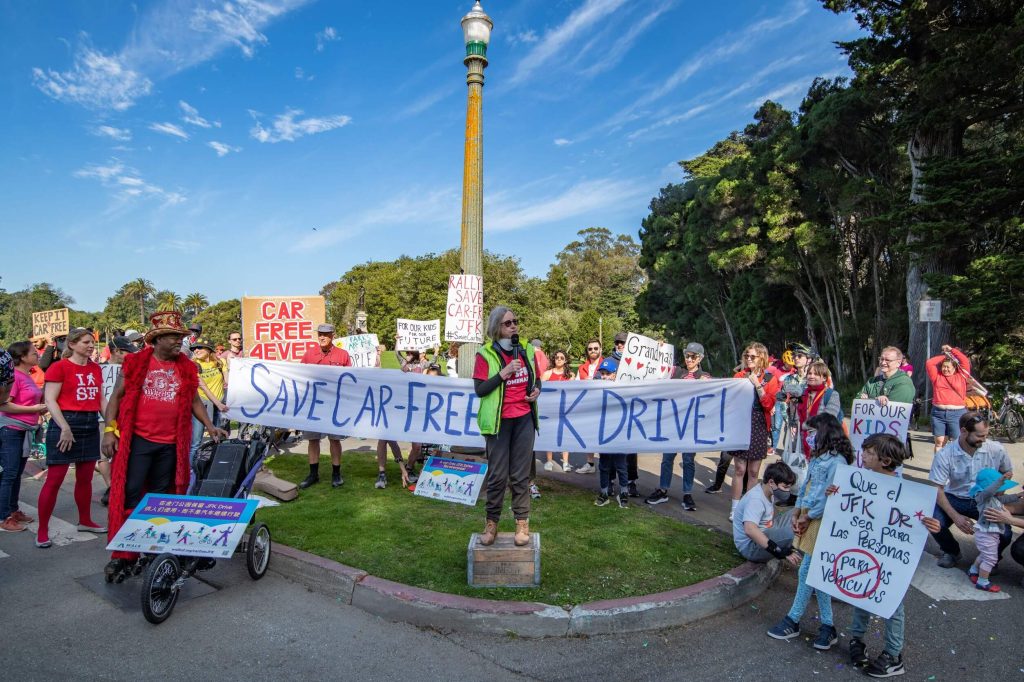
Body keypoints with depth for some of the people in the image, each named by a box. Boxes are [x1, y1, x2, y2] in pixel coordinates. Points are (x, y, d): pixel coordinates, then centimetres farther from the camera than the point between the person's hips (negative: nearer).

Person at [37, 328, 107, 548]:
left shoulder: (96, 368, 11)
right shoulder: (59, 367, -8)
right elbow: (50, 400, -12)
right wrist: (65, 428, -19)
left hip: (91, 424, 6)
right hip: (66, 423, -6)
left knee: (85, 477, 14)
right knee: (54, 479, -3)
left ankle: (85, 521, 28)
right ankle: (42, 530, 6)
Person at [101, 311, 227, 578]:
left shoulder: (186, 368, 8)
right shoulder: (135, 363, -1)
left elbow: (194, 401, 15)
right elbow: (116, 396, 2)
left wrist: (210, 426, 6)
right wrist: (109, 430, -6)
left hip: (170, 445, 3)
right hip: (137, 440, -3)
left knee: (161, 498, 11)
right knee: (129, 496, -1)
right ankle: (122, 554, 8)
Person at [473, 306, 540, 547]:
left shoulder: (527, 350, 8)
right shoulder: (485, 354, -6)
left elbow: (536, 379, 20)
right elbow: (479, 390, -12)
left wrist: (537, 389, -2)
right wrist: (504, 373, -20)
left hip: (524, 419, 4)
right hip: (499, 421, -3)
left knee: (521, 475, 8)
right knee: (497, 475, 1)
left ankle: (522, 522, 17)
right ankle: (492, 522, 17)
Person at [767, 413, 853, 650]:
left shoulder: (836, 461, -16)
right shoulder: (818, 457, 13)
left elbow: (829, 496, -19)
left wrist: (807, 517, -13)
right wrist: (797, 512, 7)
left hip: (821, 522, -9)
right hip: (807, 518, 9)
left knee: (807, 572, 0)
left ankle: (793, 621, 12)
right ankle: (827, 626, 22)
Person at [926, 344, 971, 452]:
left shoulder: (961, 376, 7)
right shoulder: (937, 376, 11)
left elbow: (965, 361, -2)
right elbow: (929, 363, 4)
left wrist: (952, 350, 6)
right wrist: (943, 356, 10)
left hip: (957, 413, -2)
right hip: (938, 413, 2)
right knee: (939, 441, 4)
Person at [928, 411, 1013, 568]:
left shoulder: (996, 450, -12)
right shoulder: (945, 455, -18)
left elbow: (1007, 472, 10)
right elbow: (937, 489, -14)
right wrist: (956, 517, -25)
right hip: (955, 499, -1)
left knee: (1004, 534, -24)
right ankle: (951, 552, 11)